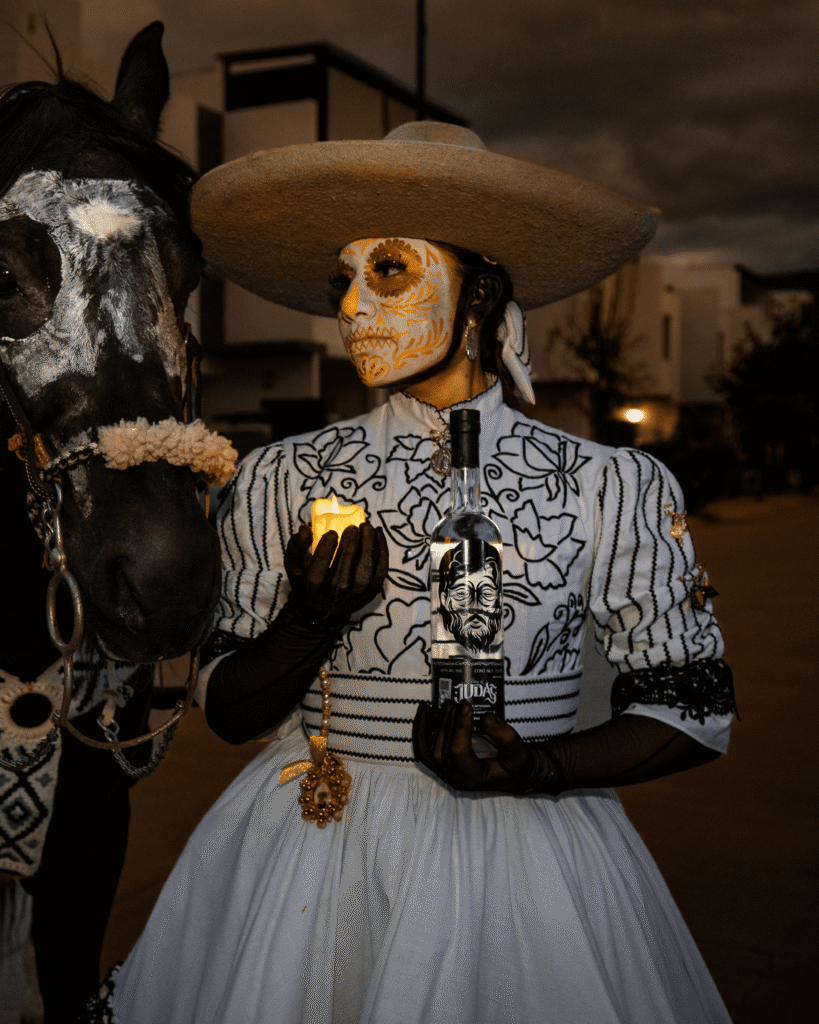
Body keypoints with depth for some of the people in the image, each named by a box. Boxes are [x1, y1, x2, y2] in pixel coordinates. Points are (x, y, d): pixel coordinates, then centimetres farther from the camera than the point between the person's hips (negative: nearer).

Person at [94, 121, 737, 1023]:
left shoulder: (610, 490, -4)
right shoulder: (283, 483, 0)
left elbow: (695, 710, 0)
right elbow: (228, 711, 4)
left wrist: (539, 768, -17)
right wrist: (311, 622, -16)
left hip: (523, 866, -1)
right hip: (306, 862, 2)